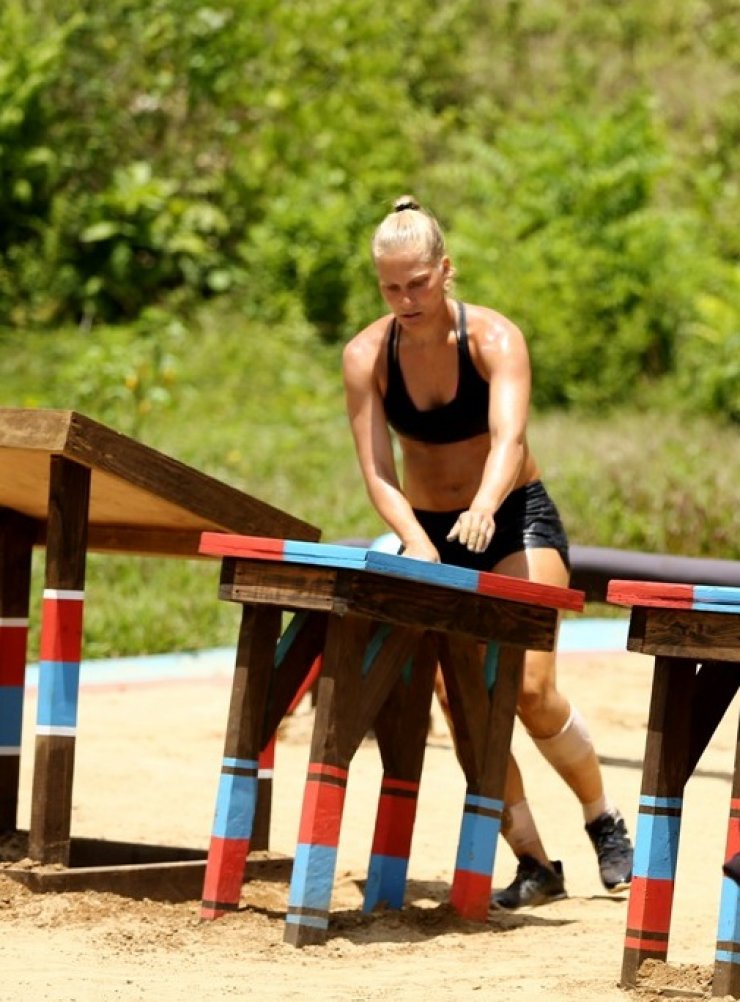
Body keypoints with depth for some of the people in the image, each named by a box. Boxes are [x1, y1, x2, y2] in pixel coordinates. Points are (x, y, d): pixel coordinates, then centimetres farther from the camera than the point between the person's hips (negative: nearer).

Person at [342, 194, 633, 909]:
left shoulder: (494, 339, -18)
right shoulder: (366, 356, -11)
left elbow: (509, 438, -34)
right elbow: (376, 472, -16)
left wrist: (485, 506, -54)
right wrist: (415, 541, -34)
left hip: (515, 521, -3)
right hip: (430, 532, 3)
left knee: (530, 688, -17)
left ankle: (605, 823, 7)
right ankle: (534, 864, 0)